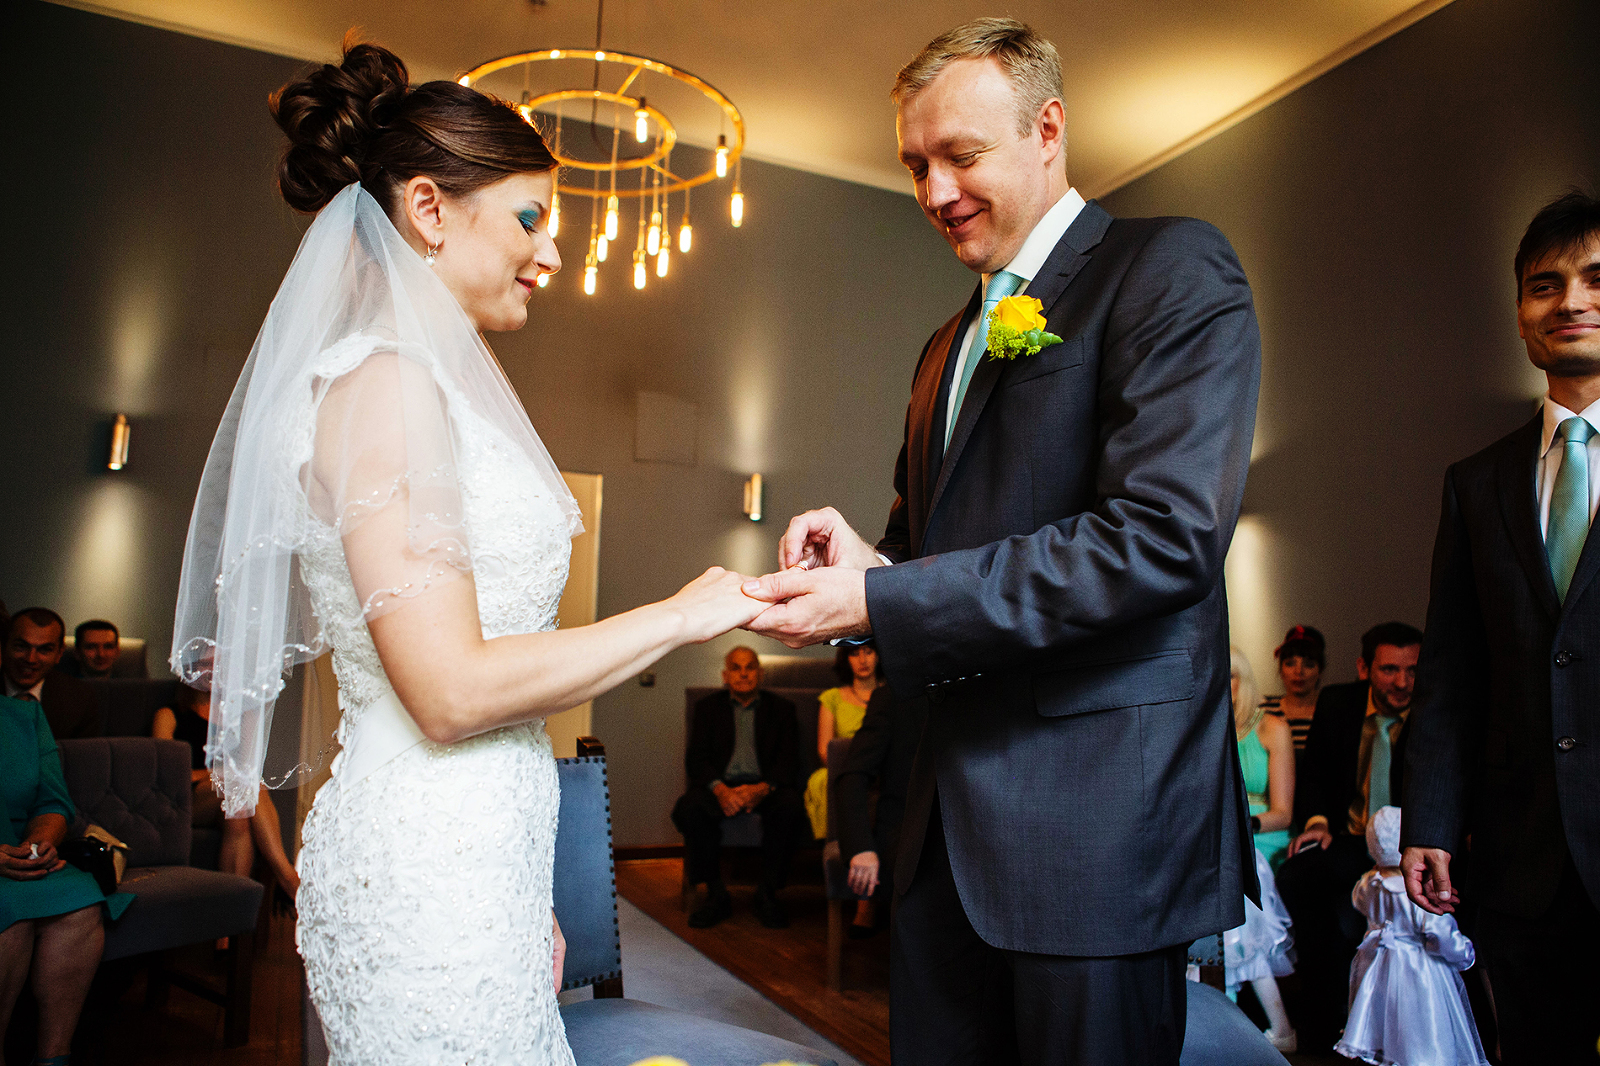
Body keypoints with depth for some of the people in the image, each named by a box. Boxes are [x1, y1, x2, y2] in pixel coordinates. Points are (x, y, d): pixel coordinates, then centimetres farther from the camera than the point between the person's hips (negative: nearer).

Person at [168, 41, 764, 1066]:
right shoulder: (384, 380, -15)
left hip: (479, 855, 8)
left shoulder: (434, 385, 12)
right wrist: (678, 615, -11)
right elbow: (451, 691, -21)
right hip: (433, 874, -8)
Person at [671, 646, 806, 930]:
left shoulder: (781, 708, 13)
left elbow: (788, 761, 2)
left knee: (791, 808, -33)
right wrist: (720, 789, -19)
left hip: (766, 786, 0)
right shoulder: (708, 707, 15)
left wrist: (762, 789, -21)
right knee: (689, 808, -31)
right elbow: (696, 758, 3)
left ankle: (768, 894, -17)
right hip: (720, 785, 1)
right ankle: (713, 894, -16)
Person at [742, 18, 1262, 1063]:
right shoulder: (950, 344, 17)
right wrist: (865, 562, -5)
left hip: (1099, 811, -7)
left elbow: (1164, 537, -21)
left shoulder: (1173, 269, -7)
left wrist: (875, 601, -22)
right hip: (953, 815, 7)